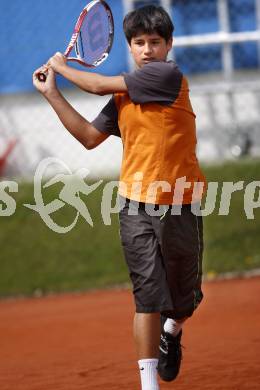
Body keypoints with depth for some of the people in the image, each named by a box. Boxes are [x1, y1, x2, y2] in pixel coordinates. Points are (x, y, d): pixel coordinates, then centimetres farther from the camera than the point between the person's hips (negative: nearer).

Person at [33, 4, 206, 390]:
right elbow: (90, 137, 15)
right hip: (137, 207, 3)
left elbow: (100, 85, -9)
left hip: (180, 207, -3)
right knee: (148, 296, -5)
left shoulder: (169, 74, -10)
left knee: (184, 301, 11)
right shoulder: (123, 95, 10)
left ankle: (172, 331, 45)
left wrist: (61, 67, 8)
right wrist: (52, 94, 13)